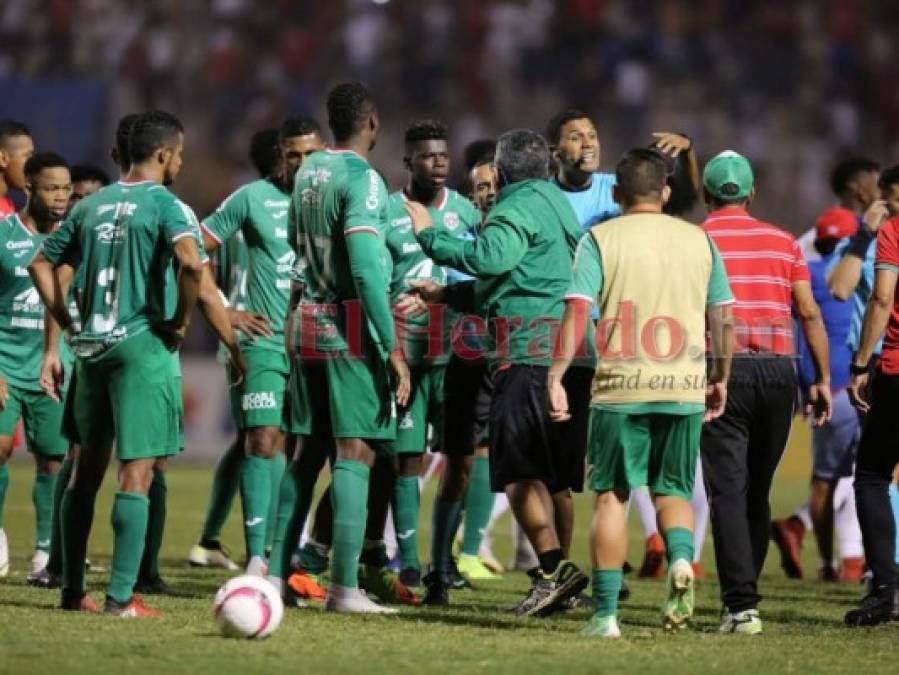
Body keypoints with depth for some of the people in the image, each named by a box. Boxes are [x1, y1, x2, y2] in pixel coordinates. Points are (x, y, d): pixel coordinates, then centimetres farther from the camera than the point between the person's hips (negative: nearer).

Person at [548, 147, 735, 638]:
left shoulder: (601, 239, 1)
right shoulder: (699, 240, 10)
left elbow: (578, 311, -9)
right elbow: (722, 317, 11)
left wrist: (555, 376, -8)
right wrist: (720, 379, 23)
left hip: (621, 385, -2)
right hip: (685, 388, 2)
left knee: (611, 494, 6)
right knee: (672, 489, 15)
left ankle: (606, 612, 4)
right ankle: (681, 560, -15)